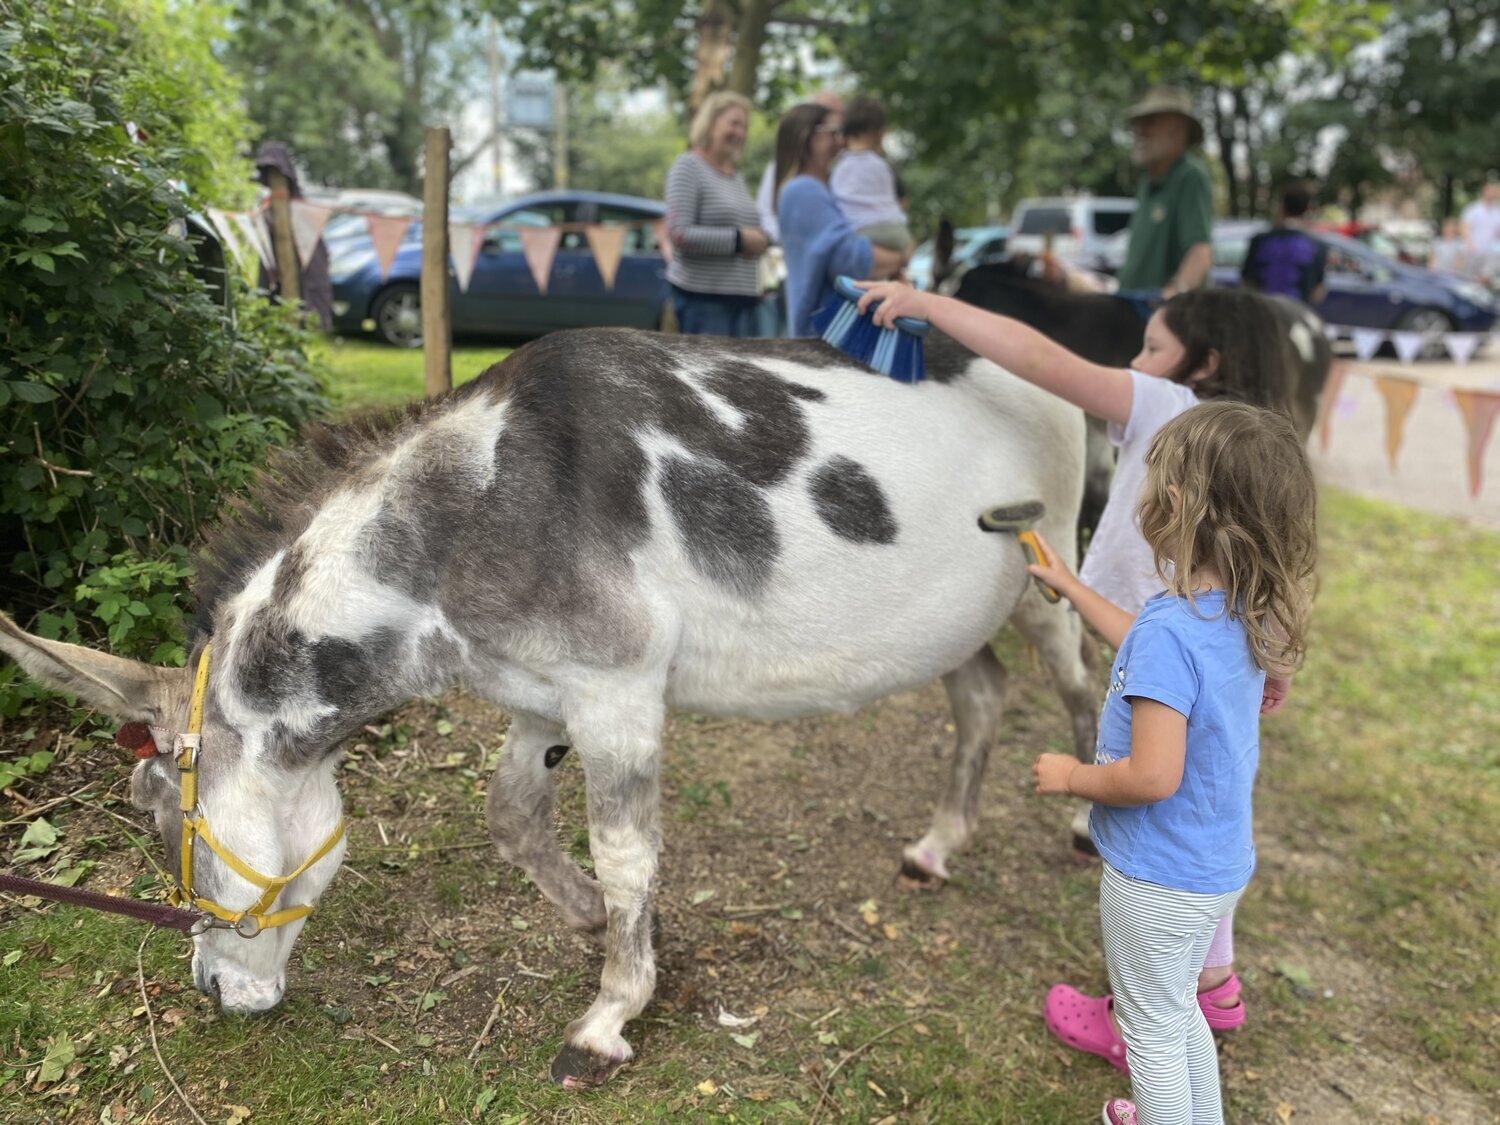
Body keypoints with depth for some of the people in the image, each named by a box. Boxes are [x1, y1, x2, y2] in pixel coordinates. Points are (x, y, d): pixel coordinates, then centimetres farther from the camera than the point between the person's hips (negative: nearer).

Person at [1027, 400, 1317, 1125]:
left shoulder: (1171, 629, -31)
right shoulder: (1242, 612, -3)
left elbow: (1152, 777, -33)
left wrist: (1072, 778, -14)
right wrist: (1070, 587, 26)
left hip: (1160, 880, -9)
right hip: (1217, 866, 9)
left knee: (1152, 1026, 13)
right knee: (1177, 1010, 29)